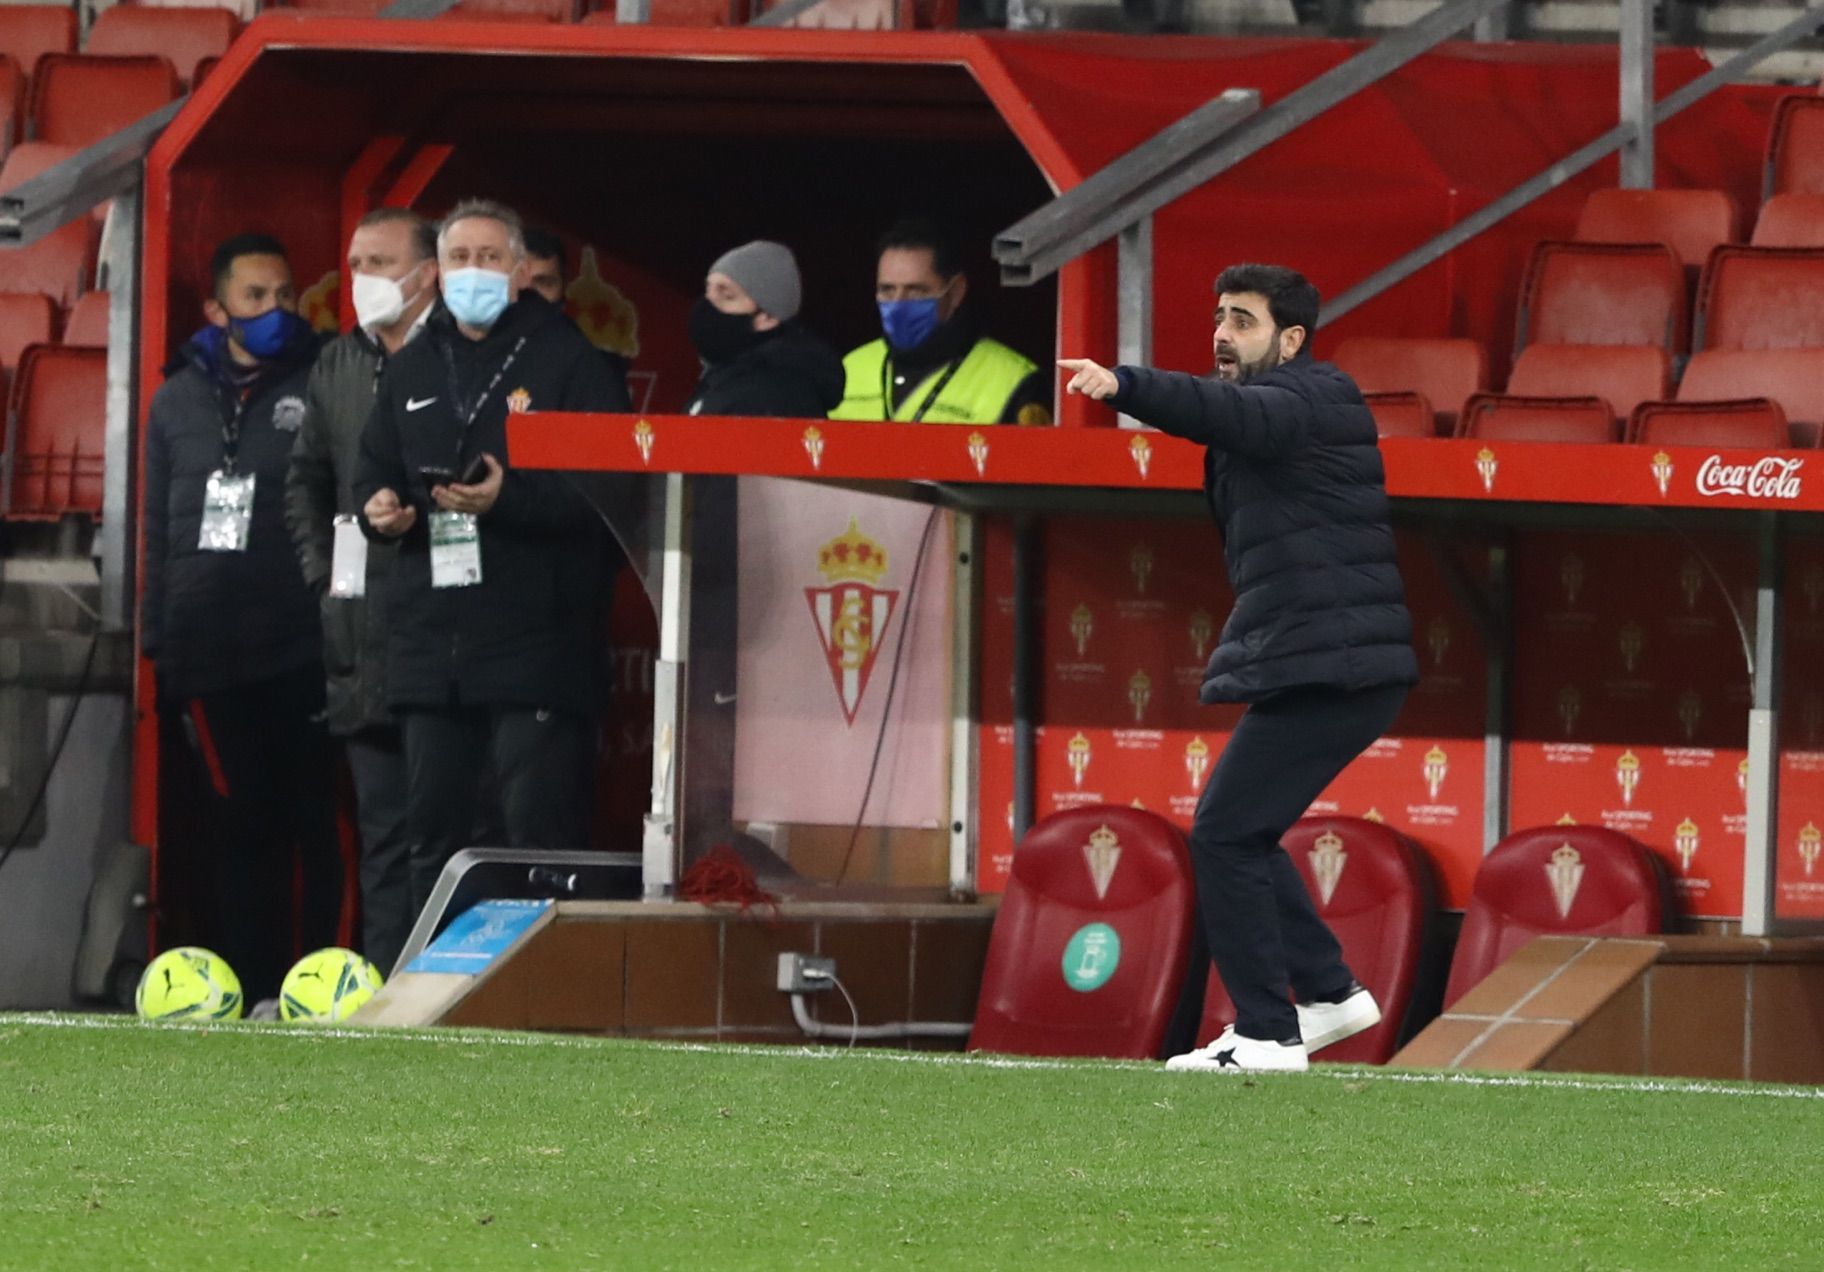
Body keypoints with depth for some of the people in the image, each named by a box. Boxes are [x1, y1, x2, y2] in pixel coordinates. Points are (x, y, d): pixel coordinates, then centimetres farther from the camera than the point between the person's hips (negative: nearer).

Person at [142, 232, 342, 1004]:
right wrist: (158, 642, 13)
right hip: (210, 653, 3)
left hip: (302, 651, -3)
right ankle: (253, 990, 7)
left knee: (312, 820, -4)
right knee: (238, 826, 5)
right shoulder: (179, 399, 14)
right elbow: (160, 529, 17)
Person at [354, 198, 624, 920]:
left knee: (540, 830, -9)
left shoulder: (566, 361, -1)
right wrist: (379, 508, -1)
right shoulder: (413, 370, 18)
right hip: (430, 637, 6)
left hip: (533, 637, -6)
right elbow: (373, 472, 22)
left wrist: (510, 500, -22)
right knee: (431, 828, 9)